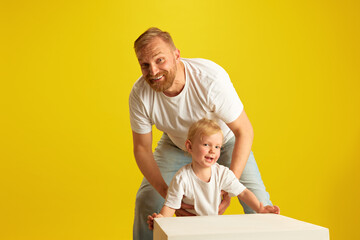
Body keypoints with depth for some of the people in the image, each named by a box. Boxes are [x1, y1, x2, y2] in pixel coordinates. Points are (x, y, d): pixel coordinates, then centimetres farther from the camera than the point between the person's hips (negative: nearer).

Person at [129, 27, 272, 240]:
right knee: (146, 200, -4)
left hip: (225, 140, -2)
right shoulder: (140, 95, -28)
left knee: (258, 203, -14)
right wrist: (167, 193, -28)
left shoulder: (211, 79, -38)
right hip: (176, 144, 3)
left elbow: (244, 131, -29)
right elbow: (142, 148, -16)